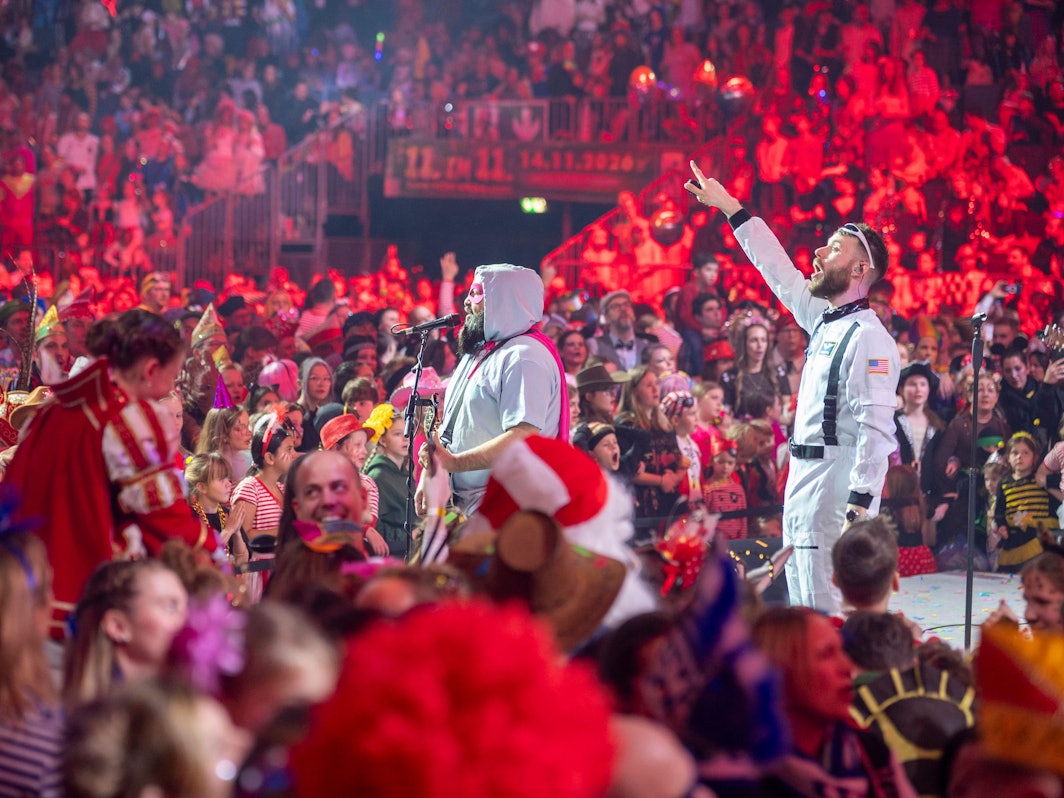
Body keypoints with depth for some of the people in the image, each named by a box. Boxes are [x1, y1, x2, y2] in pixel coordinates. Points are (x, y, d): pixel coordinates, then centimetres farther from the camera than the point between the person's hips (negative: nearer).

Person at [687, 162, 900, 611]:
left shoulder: (868, 337, -13)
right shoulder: (823, 321, 14)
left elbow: (875, 431, -20)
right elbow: (779, 271, 28)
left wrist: (859, 507, -27)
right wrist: (728, 205, 33)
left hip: (838, 491, -10)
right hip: (804, 486, 10)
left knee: (829, 616, -14)